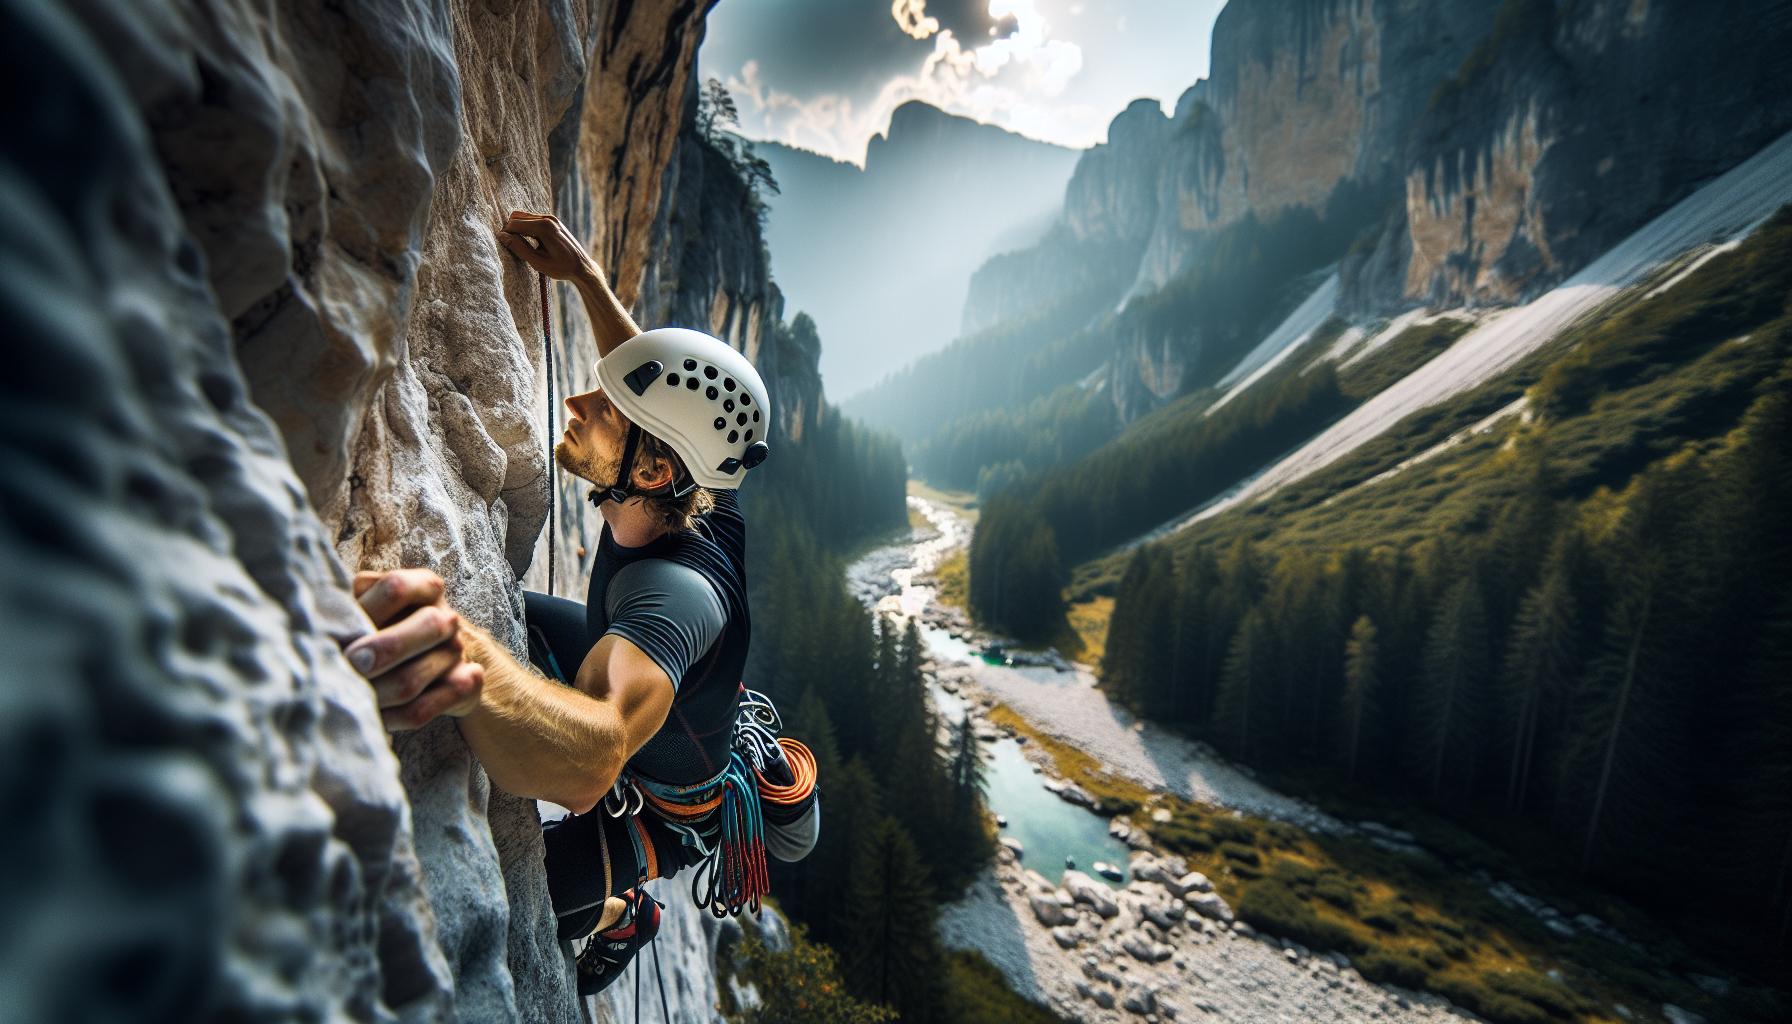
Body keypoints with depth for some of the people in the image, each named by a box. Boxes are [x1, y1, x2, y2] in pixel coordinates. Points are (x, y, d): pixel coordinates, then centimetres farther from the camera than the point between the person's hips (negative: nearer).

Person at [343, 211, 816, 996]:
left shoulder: (680, 590, -46)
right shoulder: (685, 493, -24)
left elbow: (592, 756, -61)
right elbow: (654, 384, -6)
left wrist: (471, 671, -80)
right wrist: (583, 275, -9)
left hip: (666, 805, -6)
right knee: (517, 616, 14)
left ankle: (622, 913, 24)